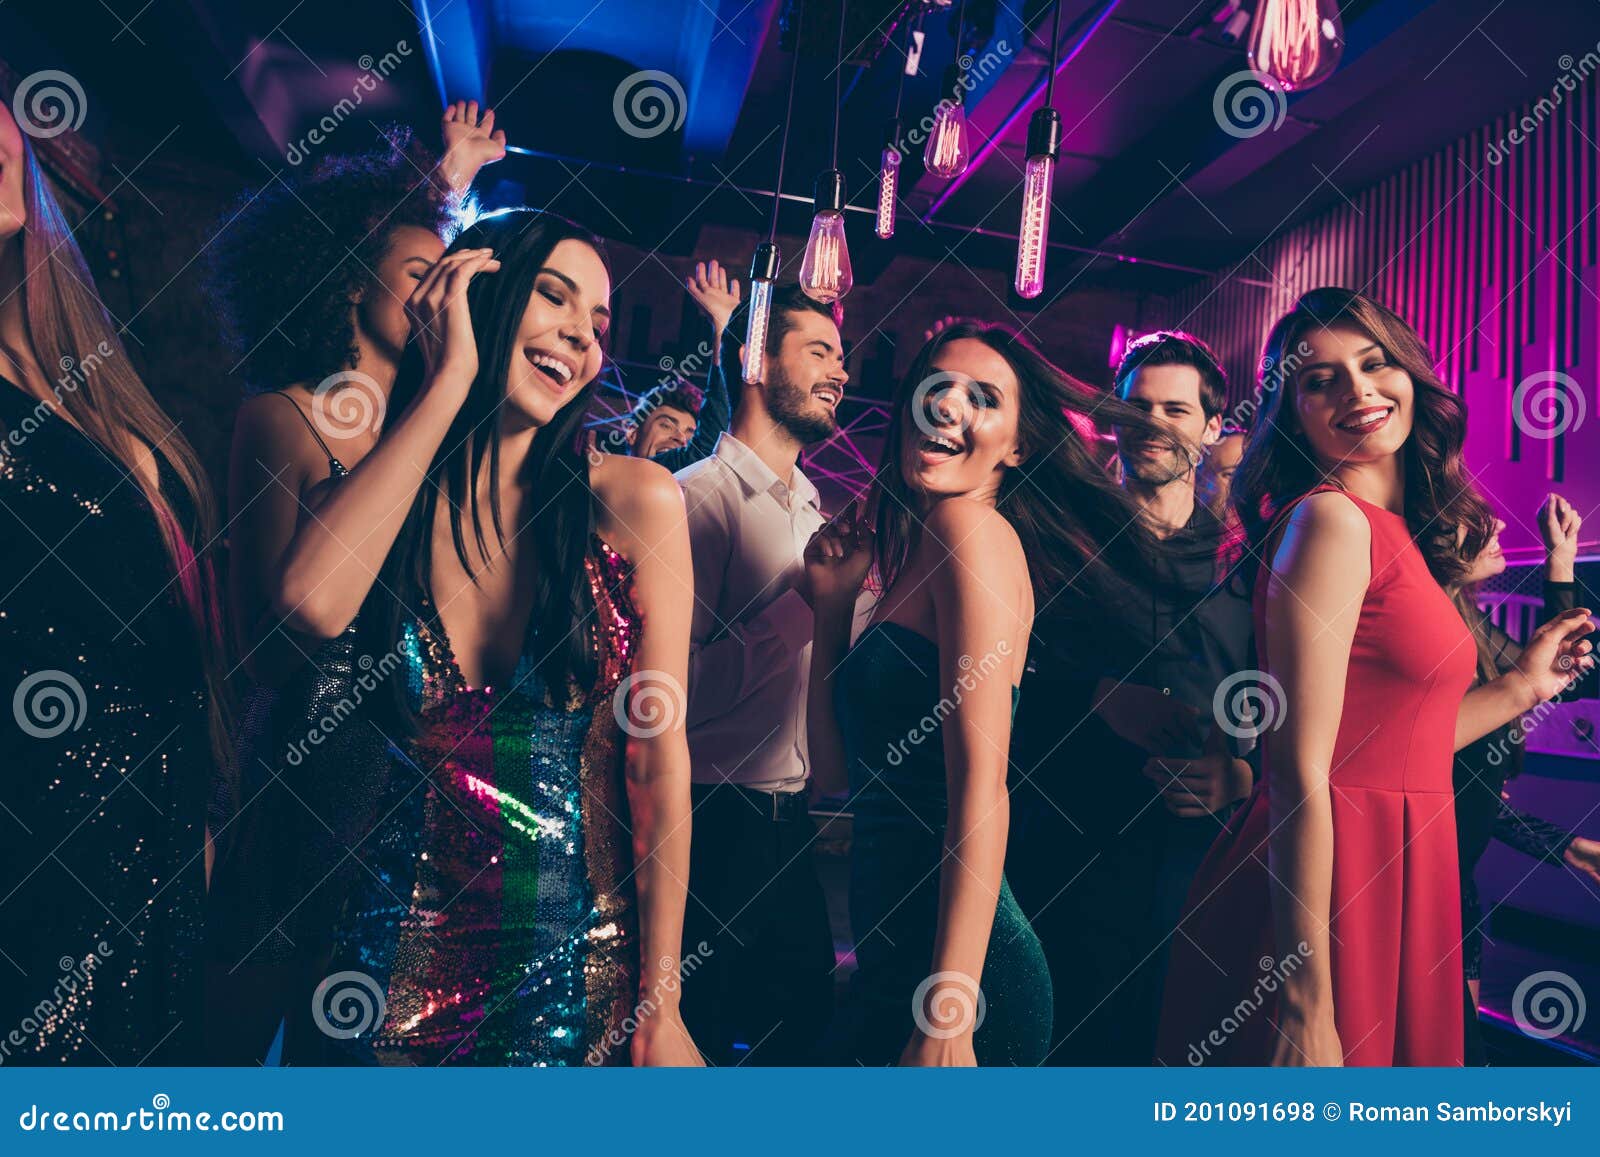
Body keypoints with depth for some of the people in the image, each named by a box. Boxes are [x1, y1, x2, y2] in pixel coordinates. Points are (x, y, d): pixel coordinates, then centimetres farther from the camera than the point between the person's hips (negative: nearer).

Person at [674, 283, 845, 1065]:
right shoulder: (701, 494, -15)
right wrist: (808, 599, -21)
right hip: (717, 823, -8)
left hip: (788, 817, 8)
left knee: (806, 1014, 20)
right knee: (702, 1034, 9)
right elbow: (678, 687, -23)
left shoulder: (812, 508, 12)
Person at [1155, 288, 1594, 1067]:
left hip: (1394, 881, 9)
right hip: (1322, 903, -9)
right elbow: (1300, 776, -21)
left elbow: (1393, 740, 11)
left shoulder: (1394, 530, 11)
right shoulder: (1328, 517, -15)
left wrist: (1520, 687, 23)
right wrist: (1306, 1008, -22)